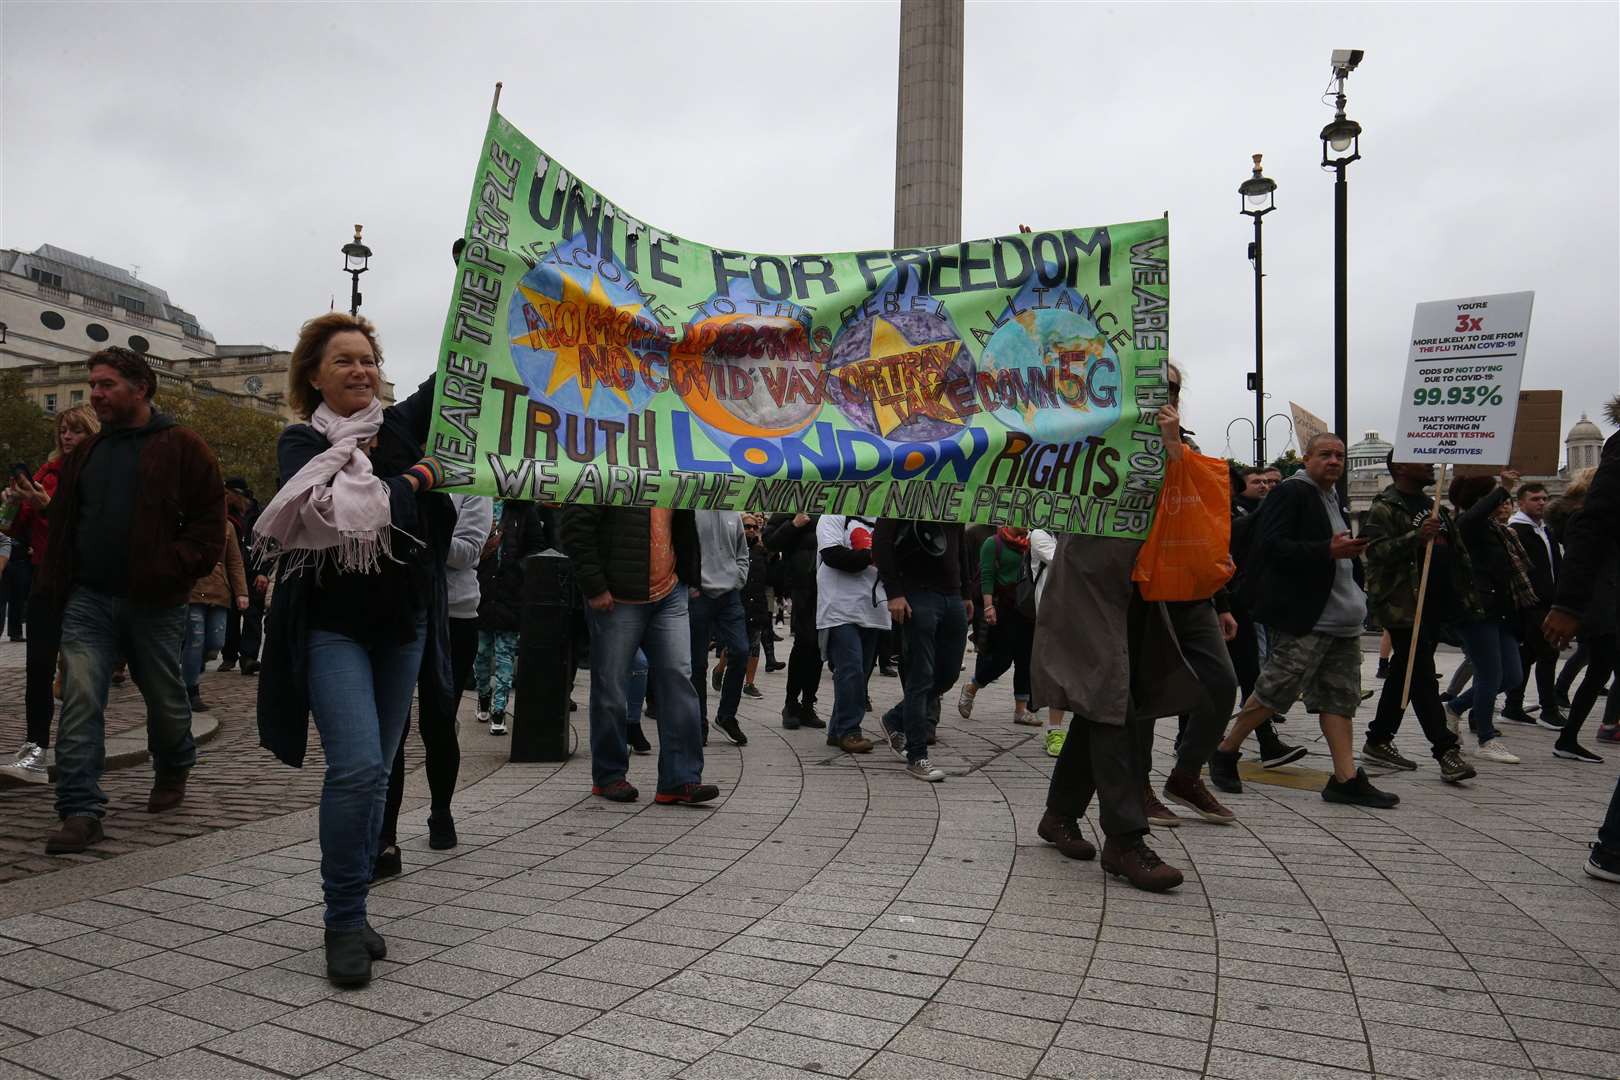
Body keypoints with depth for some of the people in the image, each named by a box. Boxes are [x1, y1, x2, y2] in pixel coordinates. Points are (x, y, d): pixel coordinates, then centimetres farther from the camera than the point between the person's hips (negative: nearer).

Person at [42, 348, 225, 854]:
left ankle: (173, 769, 38)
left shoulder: (182, 447, -3)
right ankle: (80, 810, -5)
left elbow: (209, 523, -7)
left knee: (165, 699, 11)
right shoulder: (86, 452, 14)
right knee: (80, 700, -8)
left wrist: (170, 572, -17)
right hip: (88, 600, 4)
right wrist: (60, 584, 8)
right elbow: (62, 522, 19)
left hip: (154, 604, -3)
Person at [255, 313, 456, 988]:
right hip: (332, 627, -4)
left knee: (374, 772, 9)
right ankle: (344, 924, -2)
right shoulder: (302, 442, -2)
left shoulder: (401, 426, 7)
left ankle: (351, 914, 23)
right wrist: (415, 480, -12)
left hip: (403, 625, 4)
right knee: (357, 766, -17)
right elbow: (332, 509, -21)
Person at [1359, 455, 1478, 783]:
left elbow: (1457, 553, 27)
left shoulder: (1434, 507, 20)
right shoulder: (1385, 508, -7)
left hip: (1436, 607, 9)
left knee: (1403, 675, 13)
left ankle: (1378, 741, 21)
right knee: (1423, 678, -9)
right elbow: (1375, 550, -20)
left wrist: (1466, 595, 20)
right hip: (1404, 607, -9)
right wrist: (1416, 537, -31)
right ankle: (1446, 750, -8)